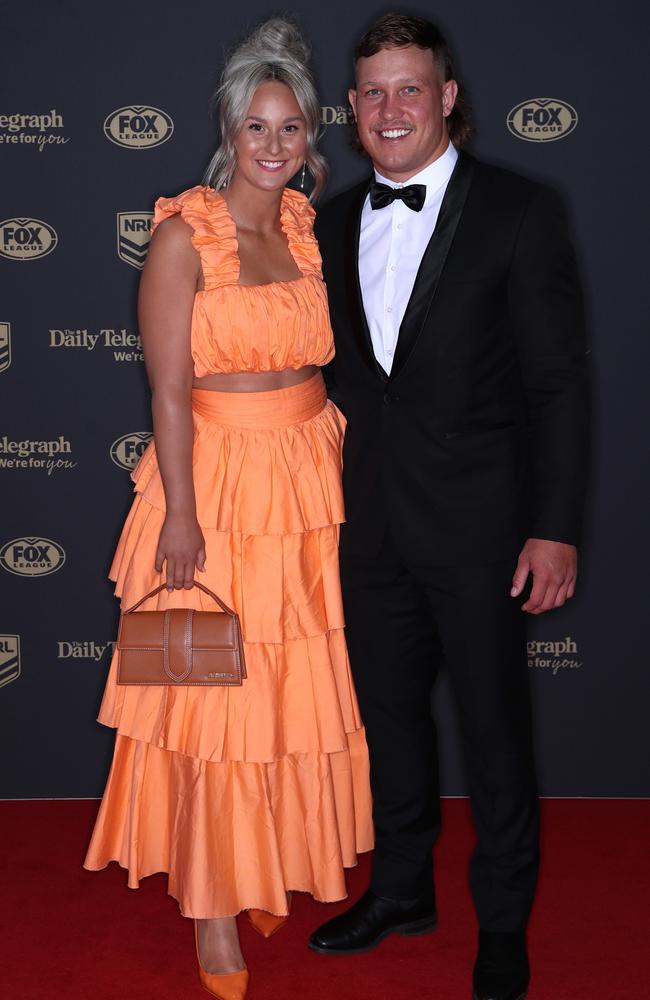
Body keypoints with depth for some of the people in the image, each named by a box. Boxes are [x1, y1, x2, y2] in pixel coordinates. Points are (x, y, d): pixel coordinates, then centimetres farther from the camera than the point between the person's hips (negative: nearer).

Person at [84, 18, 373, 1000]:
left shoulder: (310, 226, 7)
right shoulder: (184, 233, -10)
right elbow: (169, 389, -13)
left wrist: (335, 463, 9)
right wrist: (181, 513, -16)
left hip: (309, 478, 6)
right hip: (215, 481, -5)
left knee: (300, 687, 13)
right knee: (213, 694, 2)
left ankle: (284, 862, 33)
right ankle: (213, 897, 17)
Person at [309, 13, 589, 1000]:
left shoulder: (519, 212, -7)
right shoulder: (335, 223, 8)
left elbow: (558, 381, -8)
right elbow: (343, 368, 12)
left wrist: (555, 528, -13)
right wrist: (334, 500, 8)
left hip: (477, 525, -5)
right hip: (371, 525, 5)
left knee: (494, 726, 8)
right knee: (389, 712, 17)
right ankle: (401, 890, 38)